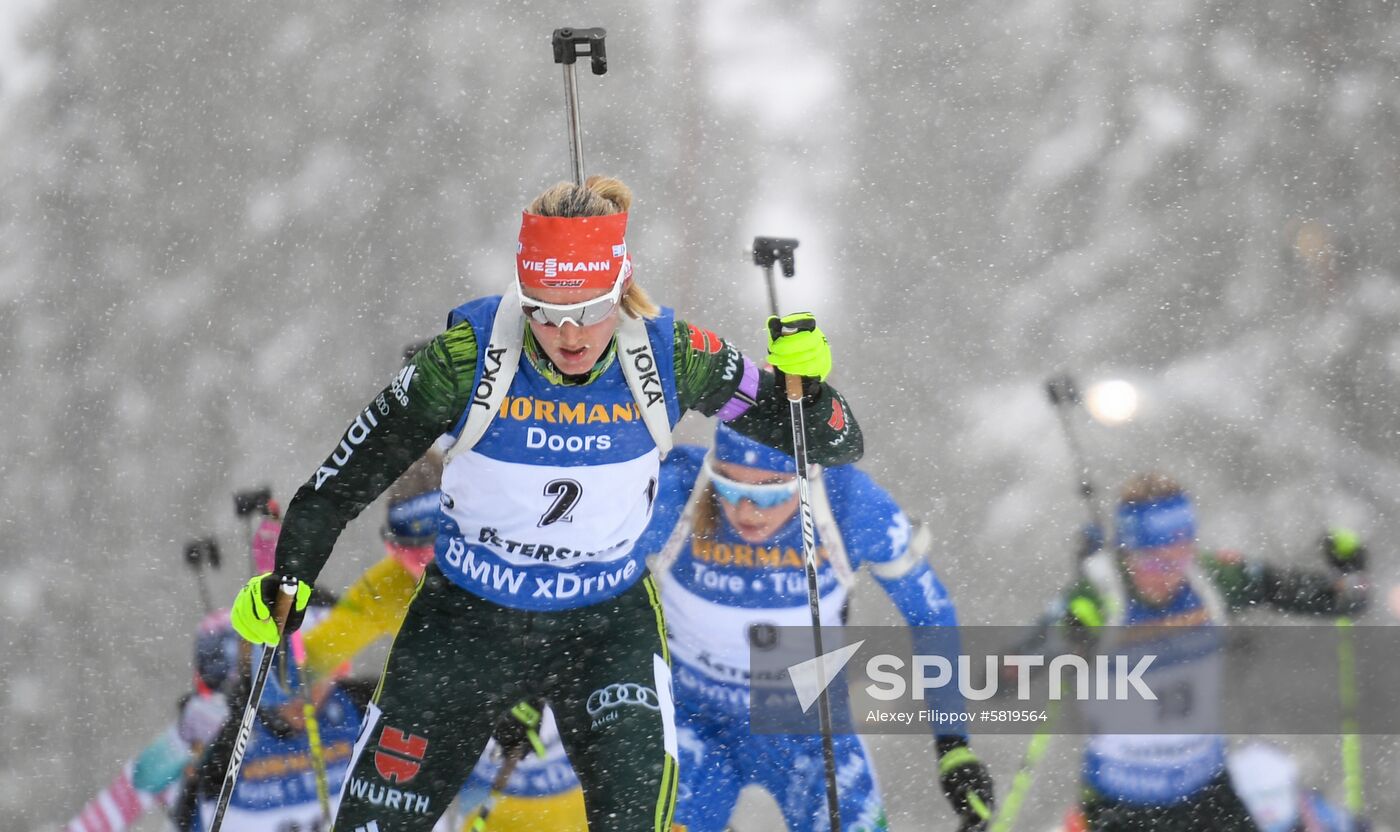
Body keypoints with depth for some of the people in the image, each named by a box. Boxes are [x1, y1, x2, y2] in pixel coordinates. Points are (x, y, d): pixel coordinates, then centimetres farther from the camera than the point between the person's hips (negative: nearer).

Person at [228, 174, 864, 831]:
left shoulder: (670, 356, -17)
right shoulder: (473, 352, -21)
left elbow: (832, 445, -10)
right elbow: (360, 462, -9)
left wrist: (804, 376, -30)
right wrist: (288, 577, -10)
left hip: (609, 623, 0)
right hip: (464, 621, 0)